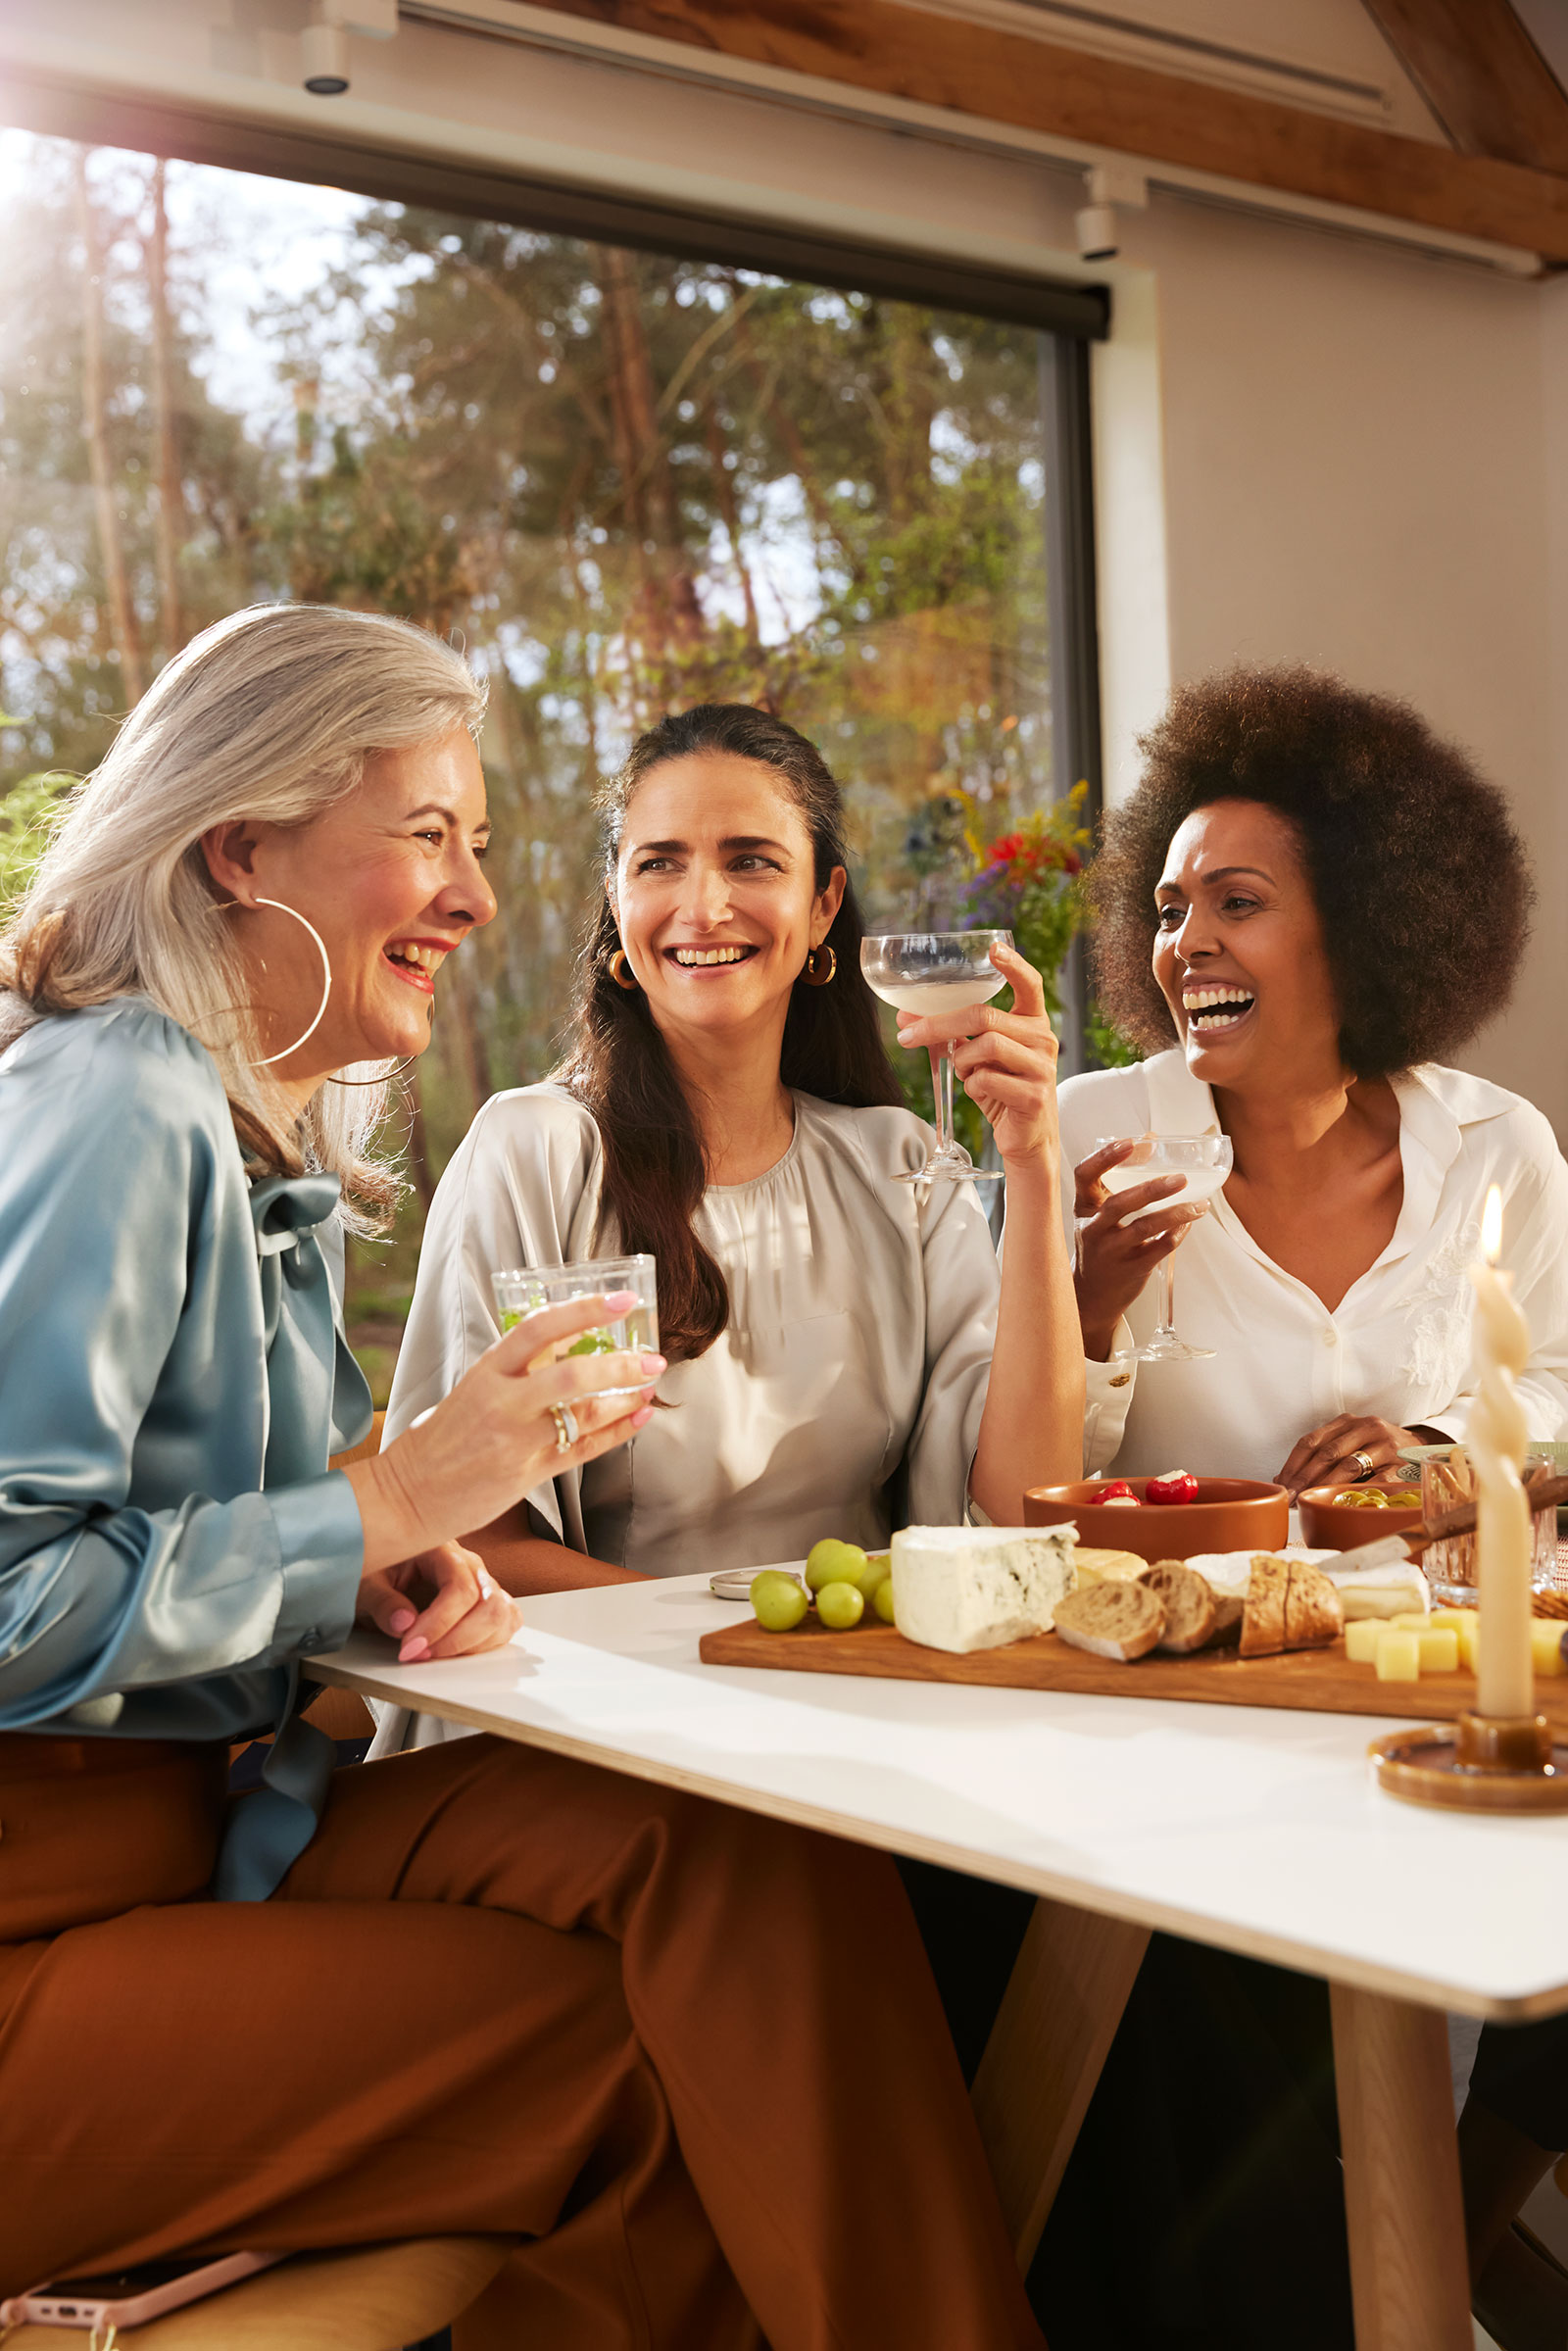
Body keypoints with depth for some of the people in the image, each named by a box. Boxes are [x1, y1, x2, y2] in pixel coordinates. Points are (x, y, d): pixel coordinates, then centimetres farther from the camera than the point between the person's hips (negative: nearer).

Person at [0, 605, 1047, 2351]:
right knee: (678, 2059, -14)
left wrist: (380, 1580, -2)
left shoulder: (264, 1140, 14)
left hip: (189, 1834, 8)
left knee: (755, 1865, -14)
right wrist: (390, 1509, -19)